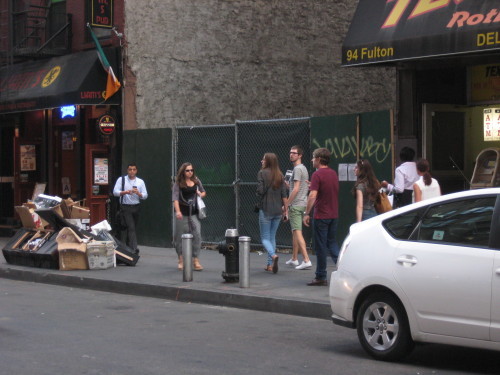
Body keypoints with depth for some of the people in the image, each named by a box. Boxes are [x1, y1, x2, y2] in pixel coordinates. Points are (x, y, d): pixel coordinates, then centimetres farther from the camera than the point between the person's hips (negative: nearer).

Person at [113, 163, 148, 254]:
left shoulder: (140, 182, 9)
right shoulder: (121, 179, 1)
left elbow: (145, 196, 4)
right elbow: (115, 192, -6)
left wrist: (138, 193, -17)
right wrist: (125, 192, -23)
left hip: (136, 207, 4)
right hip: (125, 207, -4)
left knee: (132, 228, 11)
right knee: (131, 228, -17)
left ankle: (128, 248, 26)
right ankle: (134, 249, -26)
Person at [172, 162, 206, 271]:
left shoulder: (196, 181, 8)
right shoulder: (178, 183, -3)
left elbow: (203, 192, 23)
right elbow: (175, 198, -13)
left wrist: (201, 194, -1)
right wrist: (177, 211, -26)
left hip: (194, 212, 3)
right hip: (183, 213, -3)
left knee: (197, 235, -7)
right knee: (181, 236, 4)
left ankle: (196, 260, -3)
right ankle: (181, 260, 17)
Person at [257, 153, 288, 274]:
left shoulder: (262, 173, -9)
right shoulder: (280, 175, 6)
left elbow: (260, 190, -15)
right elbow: (284, 194, 4)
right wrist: (285, 209, 9)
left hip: (265, 209, -5)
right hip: (278, 210, 5)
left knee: (265, 238, 2)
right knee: (272, 237, 14)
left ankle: (273, 255, -25)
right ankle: (270, 265, 14)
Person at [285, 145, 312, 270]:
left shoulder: (297, 169, -13)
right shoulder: (304, 168, 17)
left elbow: (296, 189, -19)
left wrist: (287, 204, -15)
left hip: (295, 205, -10)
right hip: (302, 204, 10)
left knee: (297, 232, -13)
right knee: (294, 232, 17)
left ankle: (306, 260, -19)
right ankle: (294, 259, 25)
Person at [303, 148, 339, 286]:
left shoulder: (317, 174, -14)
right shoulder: (333, 173, 10)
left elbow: (313, 195, -23)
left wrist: (307, 213, -19)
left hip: (321, 215, -7)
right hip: (334, 215, 7)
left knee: (321, 246, 1)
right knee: (332, 243, 17)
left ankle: (321, 277, 6)